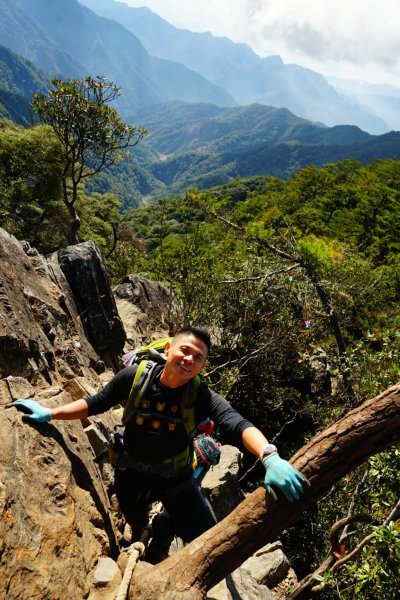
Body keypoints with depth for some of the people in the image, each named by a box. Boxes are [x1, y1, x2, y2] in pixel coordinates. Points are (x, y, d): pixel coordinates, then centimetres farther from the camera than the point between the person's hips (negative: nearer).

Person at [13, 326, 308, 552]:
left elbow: (238, 423, -44)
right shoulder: (135, 377, -23)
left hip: (176, 477, -1)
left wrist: (271, 457, -61)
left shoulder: (203, 397, -27)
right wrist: (50, 413, -13)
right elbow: (96, 403, -7)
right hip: (131, 474, 1)